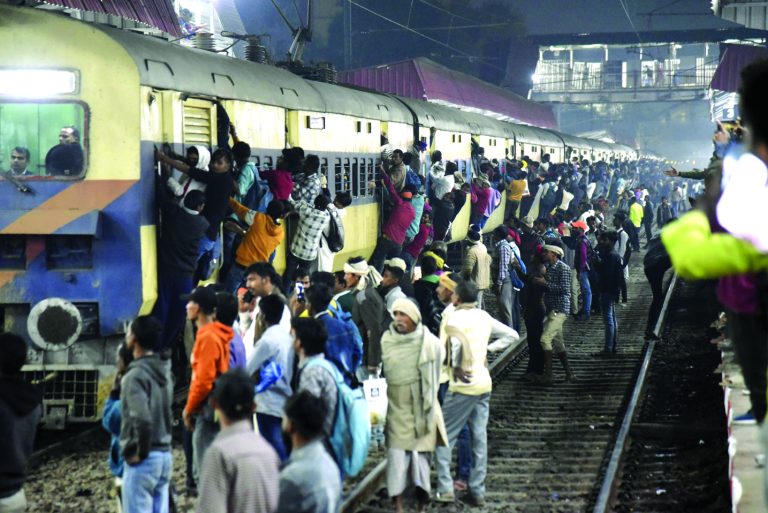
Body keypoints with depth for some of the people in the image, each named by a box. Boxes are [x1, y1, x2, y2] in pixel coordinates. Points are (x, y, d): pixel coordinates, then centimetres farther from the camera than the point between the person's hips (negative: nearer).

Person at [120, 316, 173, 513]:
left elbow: (142, 419, -26)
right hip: (164, 455, 8)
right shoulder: (164, 372, 12)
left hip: (144, 460, -8)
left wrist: (141, 452, -15)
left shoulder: (135, 375, -15)